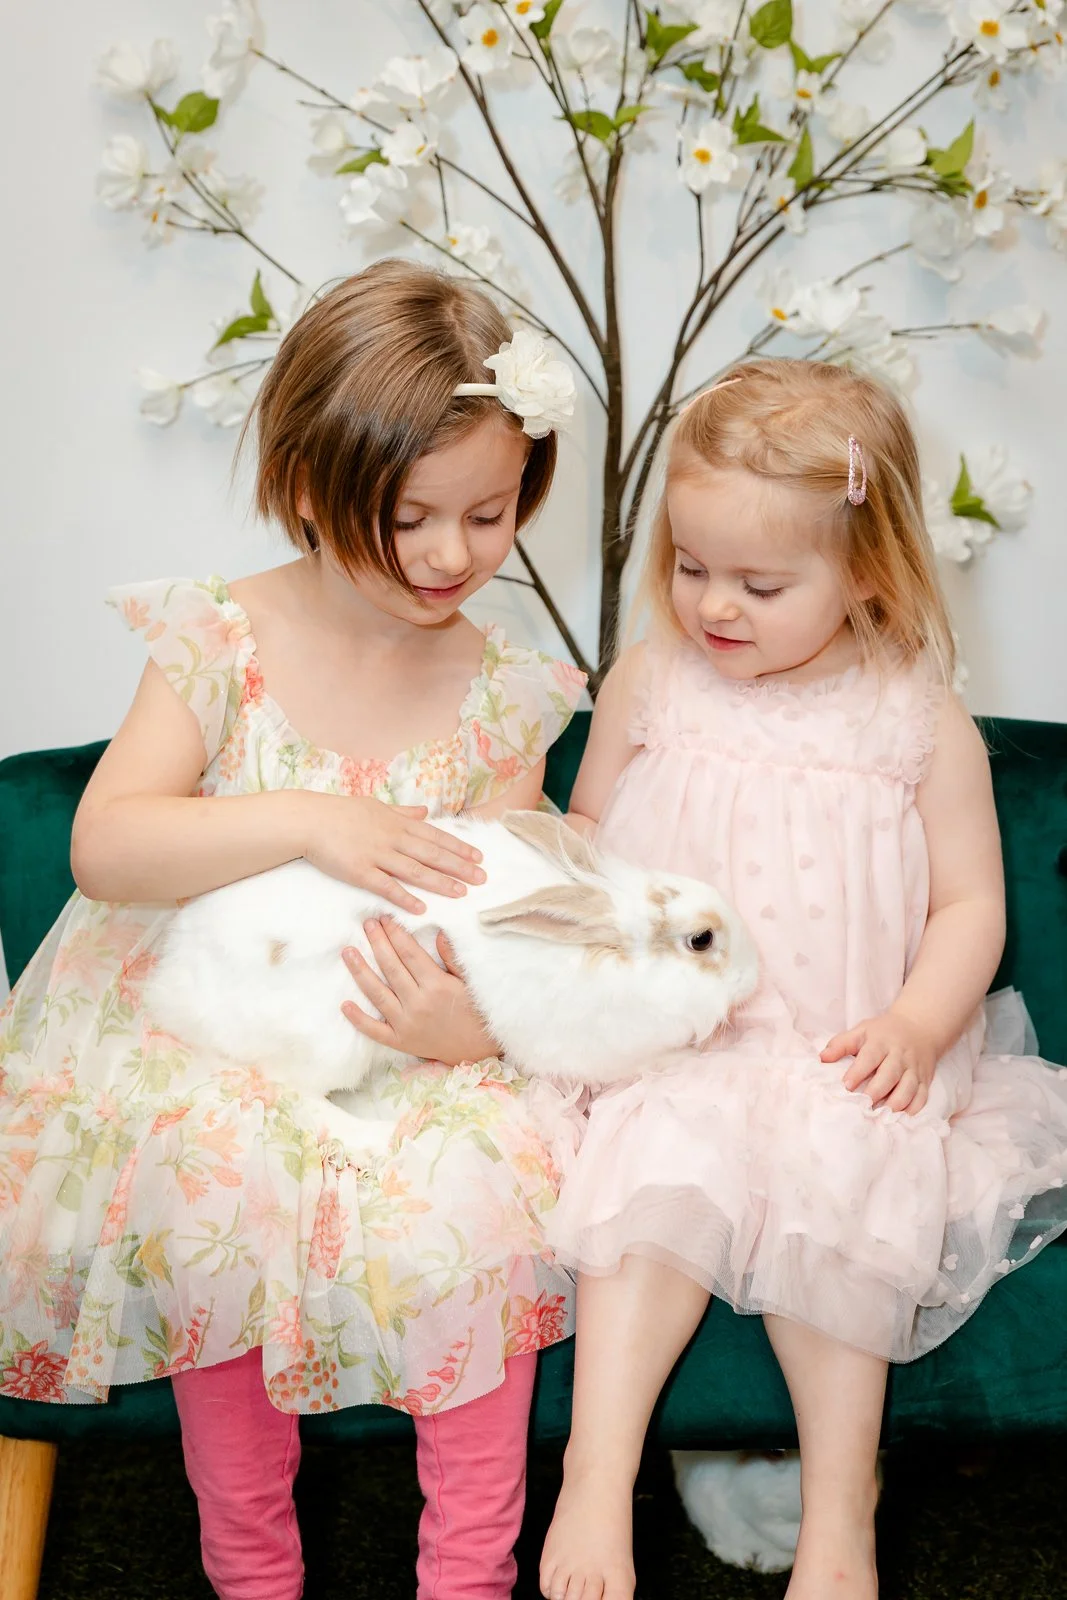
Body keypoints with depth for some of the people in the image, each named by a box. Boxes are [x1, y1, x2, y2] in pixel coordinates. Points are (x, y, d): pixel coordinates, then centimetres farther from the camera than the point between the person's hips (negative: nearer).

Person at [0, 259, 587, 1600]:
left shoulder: (500, 696, 0)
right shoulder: (221, 643, -8)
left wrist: (474, 1019, -22)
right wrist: (308, 821, -29)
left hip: (402, 1048, 2)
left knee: (482, 1193, -25)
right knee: (215, 1196, -28)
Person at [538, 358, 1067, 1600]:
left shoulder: (922, 725, 0)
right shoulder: (650, 681, 5)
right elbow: (588, 824, 18)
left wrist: (919, 1021, -14)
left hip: (842, 1055, -1)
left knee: (829, 1190, -26)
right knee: (657, 1179, -27)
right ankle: (596, 1480, -24)